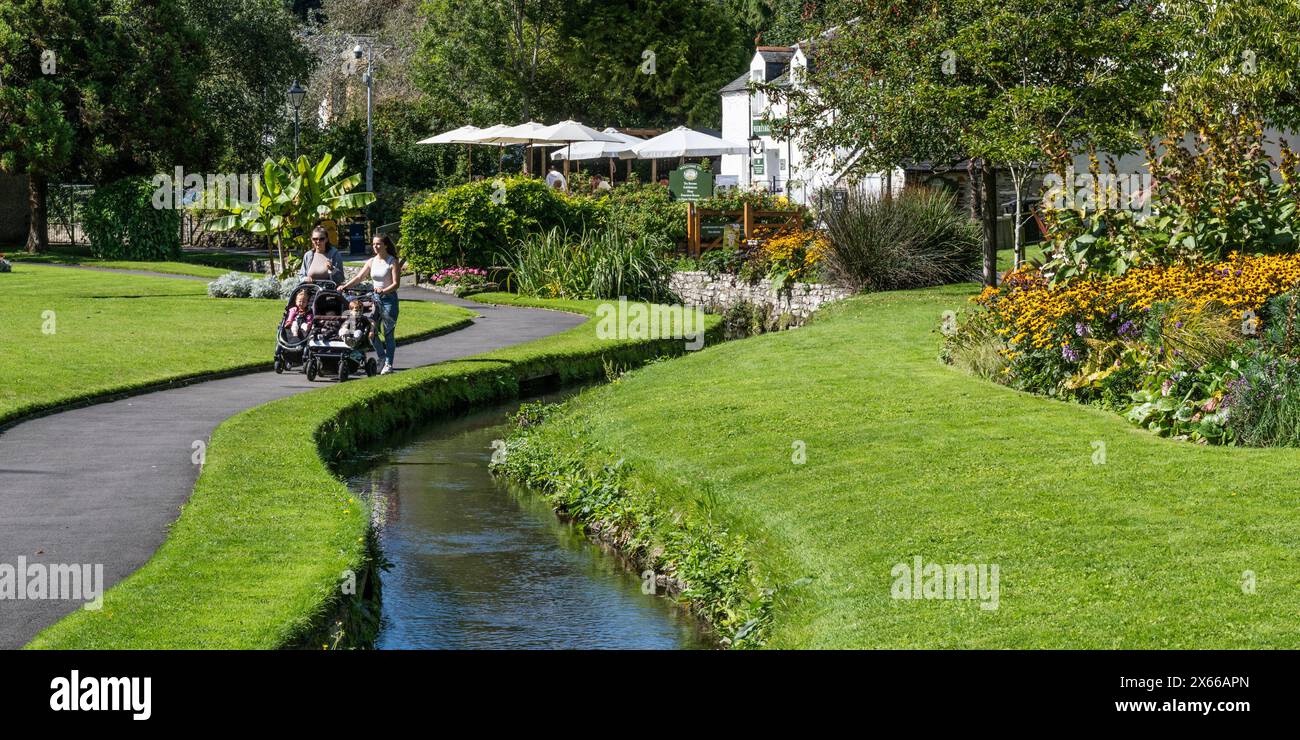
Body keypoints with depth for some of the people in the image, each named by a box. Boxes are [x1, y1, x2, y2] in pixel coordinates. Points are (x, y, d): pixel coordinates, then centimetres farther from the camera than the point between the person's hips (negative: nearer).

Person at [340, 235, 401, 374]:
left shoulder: (392, 262, -7)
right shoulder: (371, 262, 9)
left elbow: (396, 283, -14)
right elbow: (359, 277, 6)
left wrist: (384, 291, -31)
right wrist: (345, 286, -8)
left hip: (389, 298, -5)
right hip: (376, 298, 5)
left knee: (389, 333, -2)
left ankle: (388, 364, 5)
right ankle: (382, 358, 16)